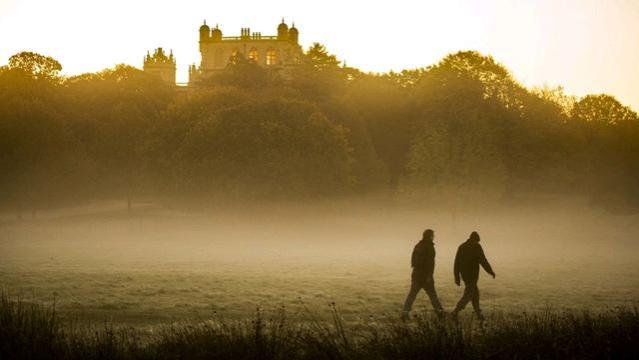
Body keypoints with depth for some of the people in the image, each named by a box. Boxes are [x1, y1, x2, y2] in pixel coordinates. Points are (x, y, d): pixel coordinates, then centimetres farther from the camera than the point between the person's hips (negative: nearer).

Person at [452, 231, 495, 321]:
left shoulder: (461, 247, 11)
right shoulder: (476, 247, -7)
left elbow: (456, 262, 9)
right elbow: (483, 261, -12)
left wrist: (457, 277, 12)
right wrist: (491, 272, -1)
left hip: (464, 274, 7)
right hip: (472, 274, -7)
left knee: (475, 292, 19)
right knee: (468, 295, -6)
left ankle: (479, 314, 22)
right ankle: (455, 312, -19)